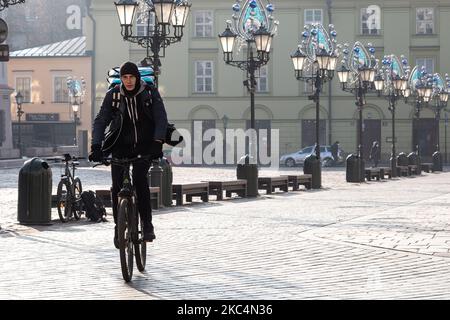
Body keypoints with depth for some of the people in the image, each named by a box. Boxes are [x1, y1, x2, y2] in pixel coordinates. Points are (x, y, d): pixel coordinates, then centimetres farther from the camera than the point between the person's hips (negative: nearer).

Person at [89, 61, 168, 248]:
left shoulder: (150, 93, -6)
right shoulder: (113, 95, -4)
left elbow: (161, 119, -13)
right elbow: (100, 121, -8)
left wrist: (157, 143, -29)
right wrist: (96, 146, -23)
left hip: (144, 146, -1)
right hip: (121, 146, 1)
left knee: (139, 177, -25)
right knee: (117, 186, -13)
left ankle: (147, 224, -16)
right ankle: (119, 227, 6)